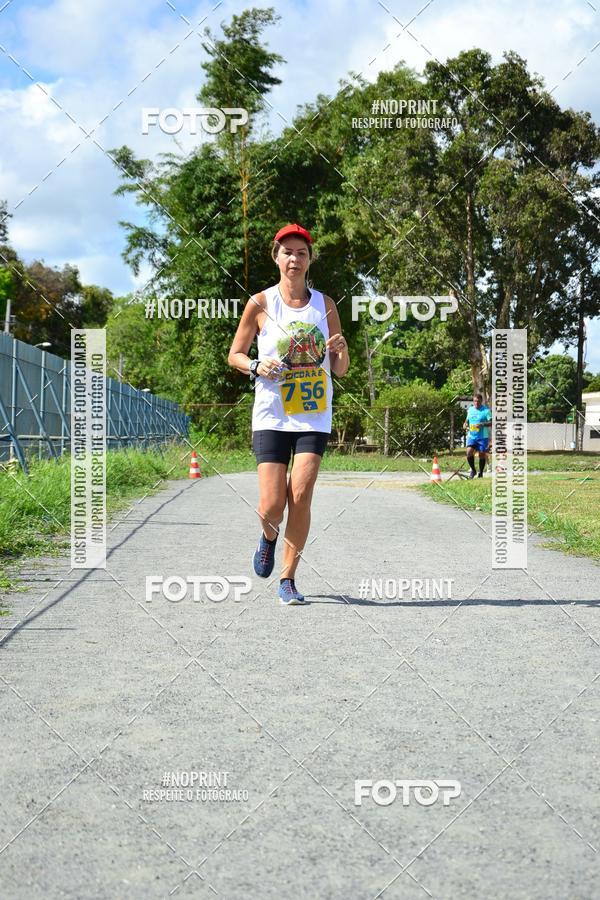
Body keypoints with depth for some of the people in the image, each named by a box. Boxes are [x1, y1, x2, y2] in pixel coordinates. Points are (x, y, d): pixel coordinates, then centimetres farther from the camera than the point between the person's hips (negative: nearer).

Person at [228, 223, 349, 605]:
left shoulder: (325, 304, 6)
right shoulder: (261, 304, 0)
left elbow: (340, 370, 11)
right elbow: (234, 355, 8)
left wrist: (342, 350, -12)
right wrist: (257, 366, -13)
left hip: (314, 416, 1)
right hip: (272, 416, -1)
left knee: (300, 498, -8)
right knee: (271, 507, -7)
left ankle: (288, 578, 7)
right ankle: (269, 536, 30)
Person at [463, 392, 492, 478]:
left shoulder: (486, 410, -6)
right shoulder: (470, 409, 10)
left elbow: (491, 422, -11)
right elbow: (467, 419, 24)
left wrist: (482, 424, -27)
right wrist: (465, 424, 2)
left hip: (483, 436, -3)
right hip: (471, 435, 3)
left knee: (482, 454, 3)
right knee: (469, 452, -14)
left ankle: (481, 473, 20)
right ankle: (473, 470, 7)